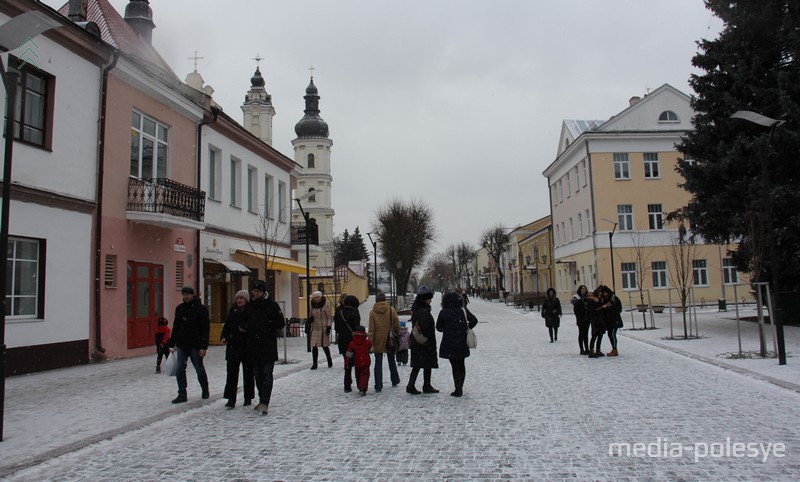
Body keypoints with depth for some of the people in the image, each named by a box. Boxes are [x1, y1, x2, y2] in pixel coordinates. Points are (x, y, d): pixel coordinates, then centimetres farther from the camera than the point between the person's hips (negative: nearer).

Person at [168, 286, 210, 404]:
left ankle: (205, 390, 27)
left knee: (199, 369, 7)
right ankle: (182, 394, 6)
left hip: (195, 345, -5)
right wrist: (172, 343, 11)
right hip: (181, 345, 5)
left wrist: (203, 347, -17)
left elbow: (205, 329, -12)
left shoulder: (201, 309, -9)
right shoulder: (179, 308, 8)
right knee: (180, 369, -1)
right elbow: (175, 327, 15)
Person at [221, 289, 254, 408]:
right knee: (231, 372, -1)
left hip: (247, 346, -3)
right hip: (233, 345, 4)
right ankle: (231, 399, 3)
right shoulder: (232, 310, 8)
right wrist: (224, 337, -2)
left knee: (248, 372, 8)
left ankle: (248, 397, 21)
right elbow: (227, 325, 11)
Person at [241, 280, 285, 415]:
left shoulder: (272, 305, -2)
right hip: (253, 345, 5)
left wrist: (267, 324, -14)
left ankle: (265, 402, -10)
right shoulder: (249, 306, 12)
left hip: (268, 346, -5)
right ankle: (262, 400, 24)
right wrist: (243, 326, -1)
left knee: (267, 374, -8)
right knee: (257, 374, 12)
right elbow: (244, 322, 20)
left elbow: (281, 323, -3)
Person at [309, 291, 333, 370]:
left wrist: (329, 327, -14)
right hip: (315, 328, 5)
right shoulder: (313, 305, 8)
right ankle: (314, 364, 5)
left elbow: (329, 317, -7)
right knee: (314, 346, -1)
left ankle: (329, 360, 26)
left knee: (324, 346, 3)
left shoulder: (326, 305, -9)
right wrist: (310, 319, -2)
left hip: (323, 328, -5)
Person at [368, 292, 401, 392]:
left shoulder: (372, 312, -7)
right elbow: (397, 326, -3)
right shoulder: (391, 310, -6)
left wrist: (371, 342, -5)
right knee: (391, 361, 20)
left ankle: (378, 386, 1)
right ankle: (395, 381, 32)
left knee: (378, 363, 5)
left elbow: (371, 329, -8)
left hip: (378, 342, -1)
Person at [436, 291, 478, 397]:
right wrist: (466, 329, 7)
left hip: (450, 345, -3)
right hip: (462, 344, 3)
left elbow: (439, 328, -4)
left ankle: (458, 389, 3)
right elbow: (474, 320, -2)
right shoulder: (463, 310, -4)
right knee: (461, 365, 17)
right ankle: (460, 387, 25)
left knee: (455, 366, 4)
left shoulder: (444, 313, -12)